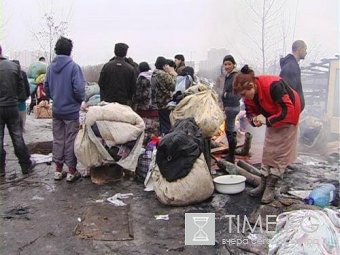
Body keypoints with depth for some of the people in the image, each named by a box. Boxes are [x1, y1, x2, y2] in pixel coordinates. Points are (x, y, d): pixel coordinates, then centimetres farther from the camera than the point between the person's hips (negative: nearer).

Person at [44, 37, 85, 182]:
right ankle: (72, 171, 12)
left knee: (58, 140, 14)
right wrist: (81, 100, 0)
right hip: (71, 109, -5)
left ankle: (58, 170, 23)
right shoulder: (73, 66, -15)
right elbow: (78, 88, -19)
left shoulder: (51, 66, 2)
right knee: (71, 141, 4)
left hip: (56, 110, 5)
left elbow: (46, 87, 8)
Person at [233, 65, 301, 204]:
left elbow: (288, 110, -34)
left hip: (288, 116, -7)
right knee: (267, 151, 5)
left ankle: (270, 188, -1)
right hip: (272, 118, 7)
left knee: (280, 153, -6)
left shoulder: (273, 85, -37)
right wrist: (255, 119, -23)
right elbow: (250, 111, -1)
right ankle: (263, 184, 12)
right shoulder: (249, 94, -14)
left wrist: (267, 121, -32)